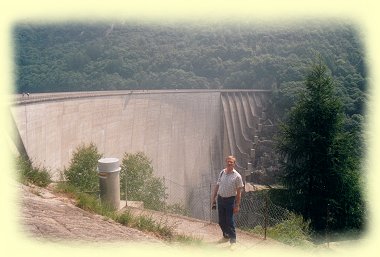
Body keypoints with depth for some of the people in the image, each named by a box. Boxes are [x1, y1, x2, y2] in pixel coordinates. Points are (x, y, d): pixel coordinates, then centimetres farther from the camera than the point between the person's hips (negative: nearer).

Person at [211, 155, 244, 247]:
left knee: (230, 221, -2)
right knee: (221, 221, 14)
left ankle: (233, 241, 10)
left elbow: (239, 192, -9)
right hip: (220, 198, 5)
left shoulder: (237, 176, -12)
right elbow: (217, 186, 11)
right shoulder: (222, 173, 3)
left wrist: (237, 205, -11)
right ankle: (226, 236, 34)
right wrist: (213, 198, 9)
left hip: (230, 200, -5)